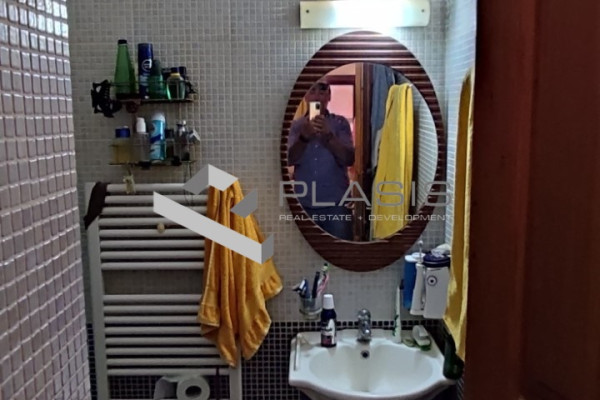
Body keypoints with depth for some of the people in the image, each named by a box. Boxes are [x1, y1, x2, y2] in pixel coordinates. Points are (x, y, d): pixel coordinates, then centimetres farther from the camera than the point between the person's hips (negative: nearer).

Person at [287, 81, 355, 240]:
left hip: (336, 203, -1)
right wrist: (304, 138, -24)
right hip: (304, 203, 1)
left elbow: (349, 159, -7)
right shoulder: (297, 125, 7)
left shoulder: (340, 123, 4)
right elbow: (291, 159, -5)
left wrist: (328, 136, -24)